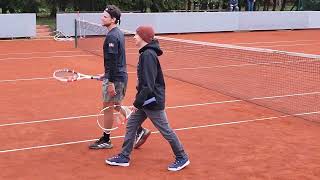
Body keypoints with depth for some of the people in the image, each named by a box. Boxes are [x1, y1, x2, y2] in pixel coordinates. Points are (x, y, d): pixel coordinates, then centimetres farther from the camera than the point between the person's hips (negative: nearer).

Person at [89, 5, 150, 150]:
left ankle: (105, 140, 17)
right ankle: (139, 131, 17)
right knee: (118, 106, 19)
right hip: (122, 76, 10)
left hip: (115, 78, -10)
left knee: (107, 108, 4)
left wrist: (111, 82, -23)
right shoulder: (119, 33, 11)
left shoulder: (111, 36, -19)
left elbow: (113, 61, -23)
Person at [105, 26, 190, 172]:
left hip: (153, 101, -10)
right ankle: (124, 157, 21)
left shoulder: (148, 55, -22)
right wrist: (139, 101, 21)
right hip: (145, 100, 10)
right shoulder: (145, 53, 9)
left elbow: (148, 84, -25)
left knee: (165, 130, 2)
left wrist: (138, 102, -21)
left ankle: (182, 158, 16)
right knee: (131, 125, 12)